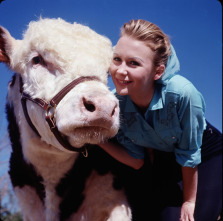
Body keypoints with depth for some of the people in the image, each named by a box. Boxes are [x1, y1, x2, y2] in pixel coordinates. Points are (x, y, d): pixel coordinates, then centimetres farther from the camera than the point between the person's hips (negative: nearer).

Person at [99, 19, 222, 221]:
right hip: (165, 161, 3)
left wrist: (189, 201, -9)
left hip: (207, 156, -3)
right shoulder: (117, 104, -24)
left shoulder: (182, 93, -37)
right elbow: (136, 160, -12)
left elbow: (189, 154, -23)